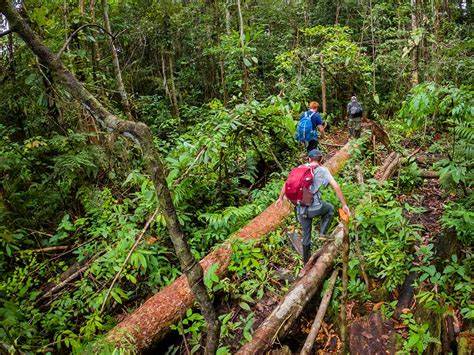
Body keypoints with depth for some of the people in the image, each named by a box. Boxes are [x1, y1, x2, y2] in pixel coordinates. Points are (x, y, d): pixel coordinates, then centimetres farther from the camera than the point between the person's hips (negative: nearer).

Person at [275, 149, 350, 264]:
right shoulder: (323, 170, 0)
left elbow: (286, 184, 9)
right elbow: (336, 187, -7)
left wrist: (280, 198, 20)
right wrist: (344, 205, 0)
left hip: (301, 209, 4)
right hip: (315, 207, -4)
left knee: (306, 235, 21)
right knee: (330, 208, 30)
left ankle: (307, 262, 31)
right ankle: (322, 233, 19)